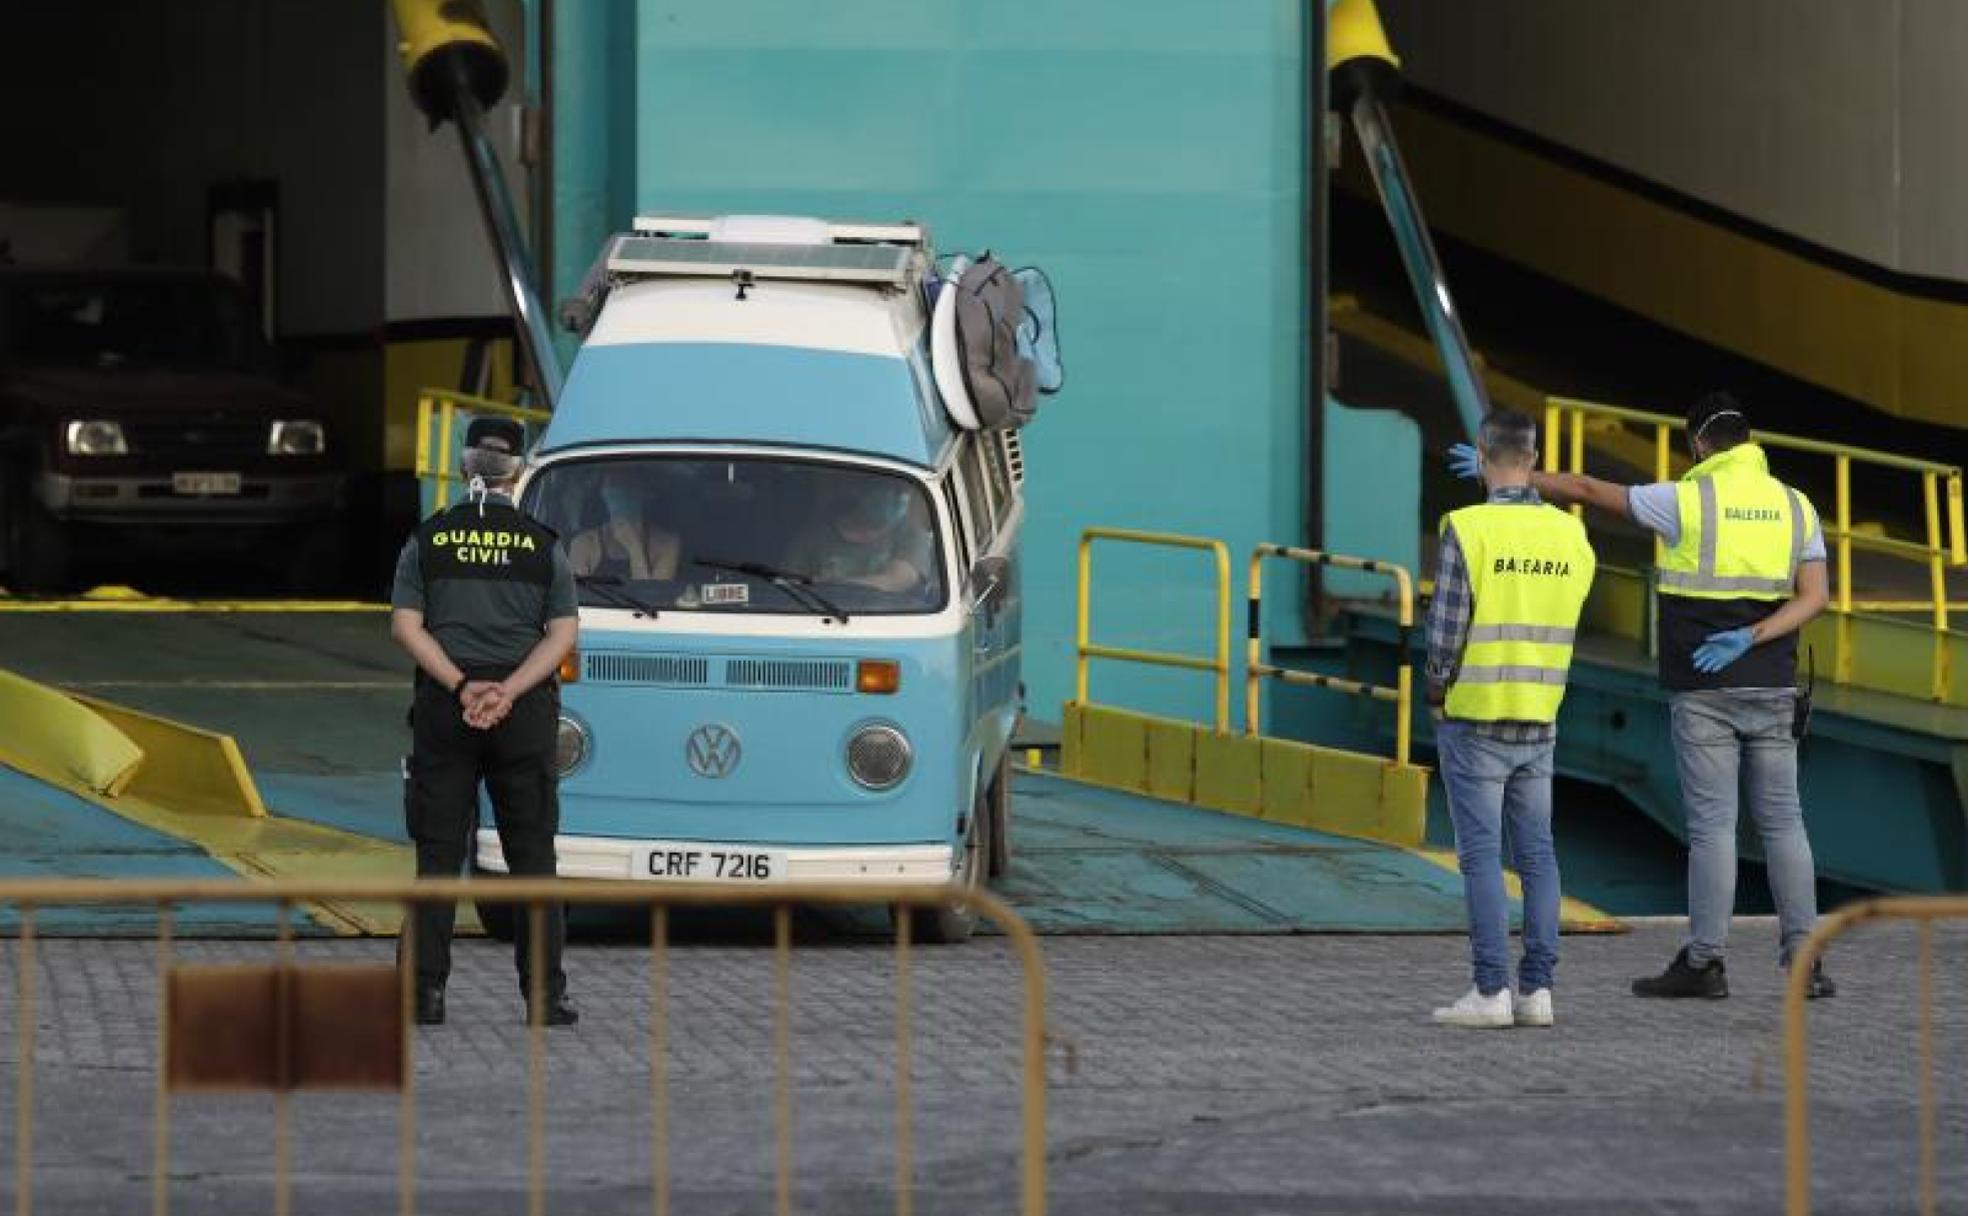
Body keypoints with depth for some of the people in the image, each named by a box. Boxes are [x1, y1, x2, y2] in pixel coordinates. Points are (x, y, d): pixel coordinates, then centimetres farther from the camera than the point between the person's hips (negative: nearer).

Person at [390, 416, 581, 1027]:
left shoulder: (427, 541, 4)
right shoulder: (544, 547, 3)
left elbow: (406, 626, -4)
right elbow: (562, 635, -5)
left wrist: (462, 686, -10)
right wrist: (507, 692, -12)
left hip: (444, 706, 0)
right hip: (525, 714, 0)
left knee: (438, 855, 3)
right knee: (532, 855, 4)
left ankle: (425, 992, -2)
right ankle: (544, 995, 1)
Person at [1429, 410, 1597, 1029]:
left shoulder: (1467, 530, -13)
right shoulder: (1572, 536, 3)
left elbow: (1446, 631, -12)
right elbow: (1562, 625, 7)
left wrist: (1436, 694, 4)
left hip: (1474, 721, -5)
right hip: (1540, 722, 5)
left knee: (1482, 855, -3)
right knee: (1537, 854, 8)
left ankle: (1491, 989, -7)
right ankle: (1537, 988, 7)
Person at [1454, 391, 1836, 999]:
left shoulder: (1688, 501, -6)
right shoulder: (1796, 507, 5)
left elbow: (1588, 490, 3)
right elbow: (1815, 596, -4)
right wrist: (1748, 639, -12)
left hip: (1704, 691, -3)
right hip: (1772, 689, 3)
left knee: (1711, 823, -2)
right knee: (1782, 821, 6)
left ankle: (1704, 961, -1)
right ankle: (1804, 960, 3)